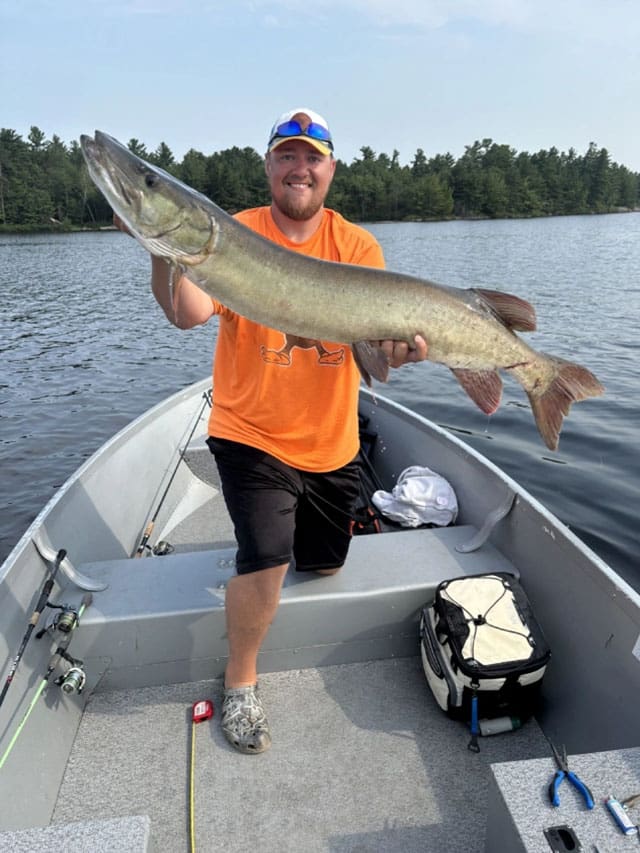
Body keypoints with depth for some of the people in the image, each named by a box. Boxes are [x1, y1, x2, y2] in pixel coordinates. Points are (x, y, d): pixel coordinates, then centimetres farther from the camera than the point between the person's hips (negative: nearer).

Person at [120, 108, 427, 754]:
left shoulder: (357, 244, -2)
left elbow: (377, 330, -14)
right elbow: (190, 314, -23)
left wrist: (398, 345, -36)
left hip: (331, 442, 4)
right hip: (252, 434, -3)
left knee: (325, 565, 18)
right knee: (268, 562, -19)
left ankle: (263, 538, 54)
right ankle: (240, 681, 12)